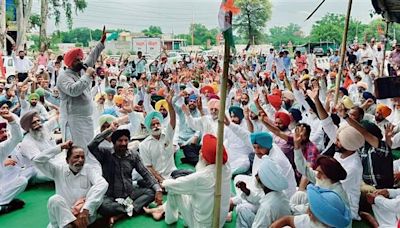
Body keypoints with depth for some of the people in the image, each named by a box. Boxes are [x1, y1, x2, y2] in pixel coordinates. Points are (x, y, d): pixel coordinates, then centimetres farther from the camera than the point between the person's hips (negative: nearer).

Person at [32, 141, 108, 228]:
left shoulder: (88, 169, -2)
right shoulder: (59, 170, 4)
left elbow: (103, 184, -21)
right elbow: (37, 160, -6)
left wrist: (85, 209, -33)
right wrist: (60, 147, -7)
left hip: (85, 215, -1)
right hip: (62, 216, 1)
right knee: (55, 199, -29)